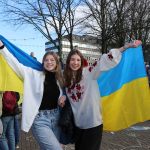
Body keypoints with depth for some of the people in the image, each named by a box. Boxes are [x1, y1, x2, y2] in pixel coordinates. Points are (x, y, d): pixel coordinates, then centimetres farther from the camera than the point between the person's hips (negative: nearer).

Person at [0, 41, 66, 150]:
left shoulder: (60, 79, 8)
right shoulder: (34, 75, -5)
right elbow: (16, 64, -12)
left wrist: (64, 97, -1)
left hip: (56, 117, 5)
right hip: (40, 119, -5)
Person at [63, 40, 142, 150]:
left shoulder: (88, 72, -10)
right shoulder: (66, 78, 6)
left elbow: (104, 61, -19)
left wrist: (127, 46, -25)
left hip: (92, 122, -5)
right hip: (78, 123, 5)